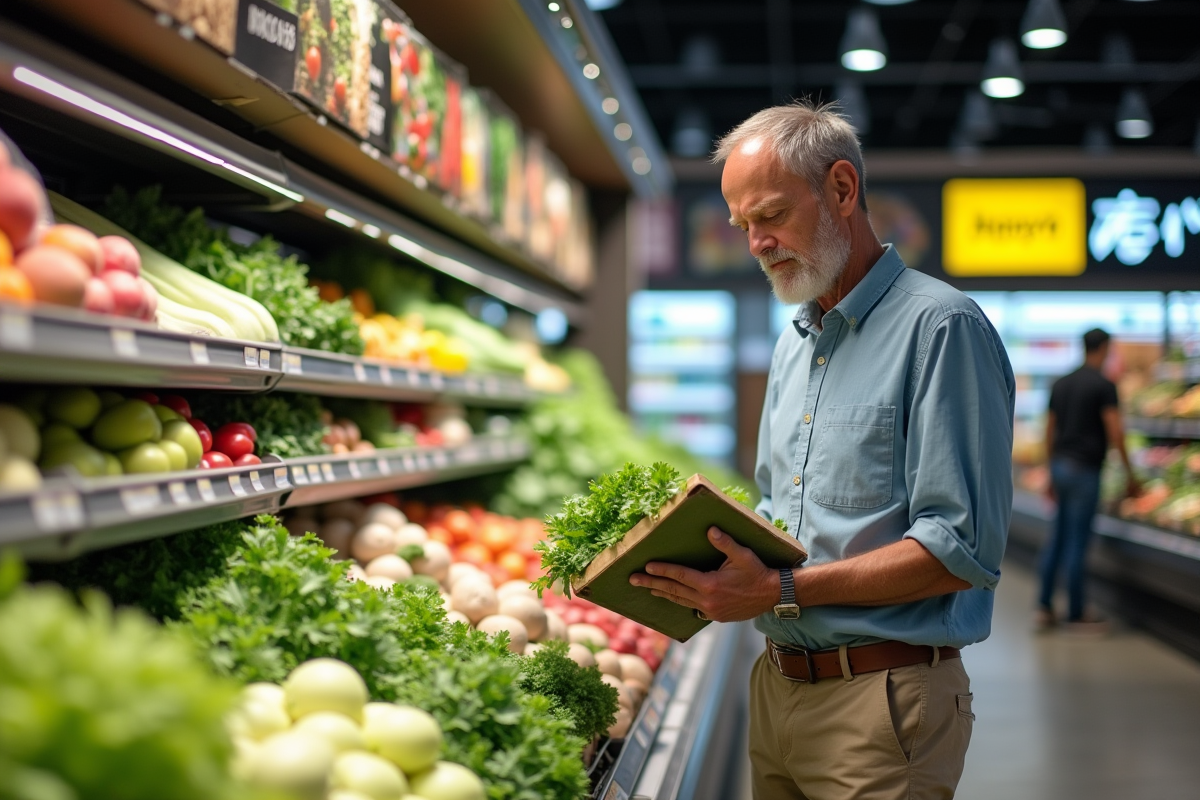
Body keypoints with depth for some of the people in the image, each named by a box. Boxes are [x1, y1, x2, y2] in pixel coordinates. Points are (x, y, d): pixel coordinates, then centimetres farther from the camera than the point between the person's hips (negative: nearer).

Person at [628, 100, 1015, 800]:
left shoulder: (939, 327, -13)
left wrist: (784, 591, -23)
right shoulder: (794, 346, 15)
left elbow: (961, 548, -19)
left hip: (883, 700, -8)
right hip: (778, 685, 8)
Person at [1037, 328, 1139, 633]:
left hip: (1061, 466, 7)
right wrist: (1130, 474, -4)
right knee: (1078, 541, -3)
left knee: (1058, 537, 12)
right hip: (1085, 470, -7)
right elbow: (1115, 434, -13)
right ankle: (1076, 615, 4)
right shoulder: (1104, 385, -9)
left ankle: (1044, 607, 12)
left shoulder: (1060, 384, 11)